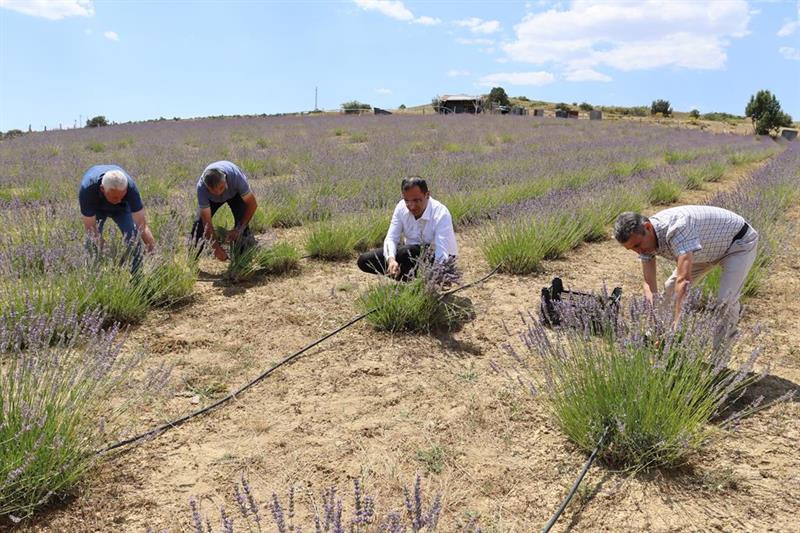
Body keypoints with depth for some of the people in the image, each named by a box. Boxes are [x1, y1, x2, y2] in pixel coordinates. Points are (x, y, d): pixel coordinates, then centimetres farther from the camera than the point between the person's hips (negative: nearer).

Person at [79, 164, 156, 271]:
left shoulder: (130, 187, -40)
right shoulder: (87, 189, -41)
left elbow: (143, 227, -38)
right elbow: (91, 230, -35)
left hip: (122, 207, 0)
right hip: (95, 207, 0)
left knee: (133, 237, -17)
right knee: (92, 242, -17)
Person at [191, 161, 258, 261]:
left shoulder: (236, 176, -43)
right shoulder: (201, 187, -39)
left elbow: (253, 204, -32)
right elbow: (207, 222, -34)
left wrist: (239, 229, -31)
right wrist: (216, 247, -38)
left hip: (235, 192, 0)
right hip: (212, 198, 1)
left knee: (241, 220, -22)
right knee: (200, 222, -15)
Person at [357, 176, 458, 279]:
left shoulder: (441, 214, -28)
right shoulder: (401, 207, -13)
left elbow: (442, 252, -36)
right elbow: (391, 238, -15)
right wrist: (391, 259, -37)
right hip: (413, 253, 5)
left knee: (406, 252, -38)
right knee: (364, 260, -8)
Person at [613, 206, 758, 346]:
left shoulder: (677, 226, -42)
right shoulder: (643, 236, -17)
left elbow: (684, 280, -49)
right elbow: (649, 284, -17)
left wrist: (676, 324, -52)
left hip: (740, 243, -8)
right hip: (711, 246, 8)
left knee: (725, 300, -21)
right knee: (671, 288, 5)